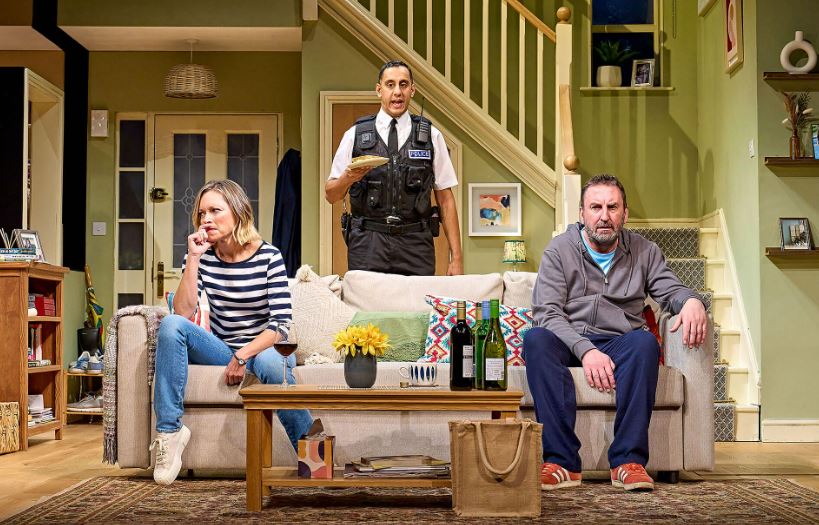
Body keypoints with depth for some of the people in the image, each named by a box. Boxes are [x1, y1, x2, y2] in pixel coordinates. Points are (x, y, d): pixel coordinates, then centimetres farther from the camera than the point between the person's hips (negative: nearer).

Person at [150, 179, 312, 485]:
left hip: (265, 347, -4)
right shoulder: (202, 256, 1)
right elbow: (183, 313, -11)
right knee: (170, 325, -22)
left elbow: (281, 324, -13)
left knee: (270, 364, -39)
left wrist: (243, 356, -23)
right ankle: (169, 430, -21)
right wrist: (193, 259, -17)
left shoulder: (268, 257, -9)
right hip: (221, 350, 4)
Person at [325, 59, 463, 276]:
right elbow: (331, 195, 9)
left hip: (416, 245, 0)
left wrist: (456, 258, 1)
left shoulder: (431, 136, 8)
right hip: (367, 245, 0)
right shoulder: (355, 135, 7)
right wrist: (349, 177, -14)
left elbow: (445, 199, 6)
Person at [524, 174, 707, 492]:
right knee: (536, 339, -34)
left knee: (645, 342, -33)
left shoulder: (644, 252, 12)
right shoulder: (559, 250, 2)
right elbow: (546, 312, -9)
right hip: (569, 343, -1)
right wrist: (586, 350, -25)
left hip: (620, 344, 1)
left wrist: (692, 302, -21)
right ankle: (562, 462, -37)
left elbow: (671, 291, 7)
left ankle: (628, 460, -32)